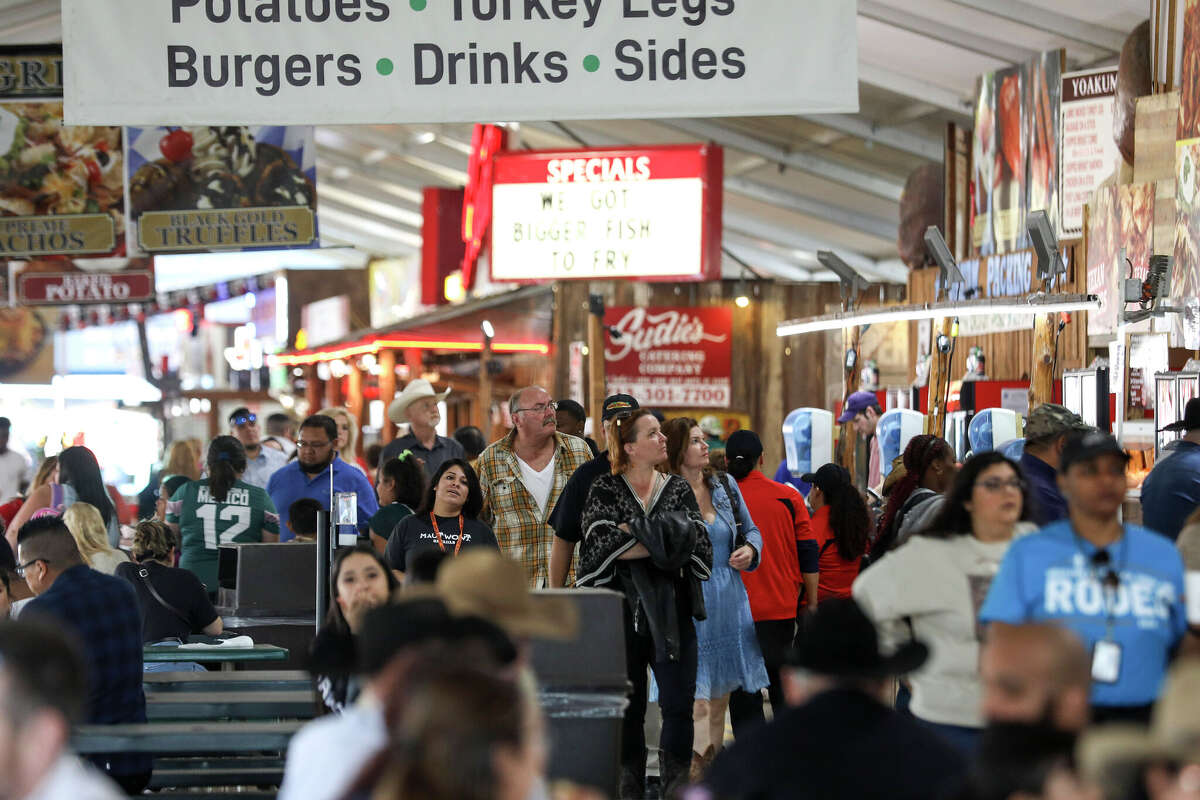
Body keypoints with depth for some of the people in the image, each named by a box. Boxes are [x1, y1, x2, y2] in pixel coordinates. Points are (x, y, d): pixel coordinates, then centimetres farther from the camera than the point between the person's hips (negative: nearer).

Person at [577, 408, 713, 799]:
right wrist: (664, 542, -12)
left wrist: (636, 533, -14)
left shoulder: (678, 490, 10)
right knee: (626, 707, 2)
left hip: (671, 612, 2)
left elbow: (697, 543, -5)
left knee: (678, 704, -5)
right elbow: (603, 546, -12)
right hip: (621, 612, -1)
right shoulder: (604, 490, 3)